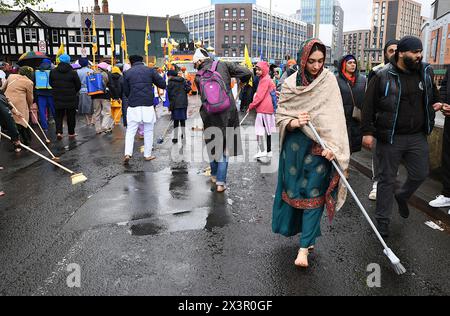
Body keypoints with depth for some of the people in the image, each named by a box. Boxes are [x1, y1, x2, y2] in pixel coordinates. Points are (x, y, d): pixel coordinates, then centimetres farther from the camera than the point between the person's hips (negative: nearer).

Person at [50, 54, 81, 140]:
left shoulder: (53, 72, -1)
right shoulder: (73, 72, -12)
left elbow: (51, 83, 10)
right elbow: (78, 85, -6)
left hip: (58, 98, 2)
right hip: (71, 99, -2)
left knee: (59, 116, 12)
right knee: (71, 116, 10)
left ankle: (59, 132, -2)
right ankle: (71, 133, 17)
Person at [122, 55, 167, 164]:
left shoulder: (127, 73, 4)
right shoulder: (150, 70, 3)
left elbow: (126, 92, 6)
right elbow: (163, 84, 1)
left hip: (133, 106, 0)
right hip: (148, 105, 0)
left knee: (130, 131, 6)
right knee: (148, 131, 10)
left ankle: (128, 154, -8)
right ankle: (148, 155, 14)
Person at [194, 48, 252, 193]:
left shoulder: (198, 76, 0)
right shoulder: (223, 65, -1)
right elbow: (247, 72, -7)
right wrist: (242, 81, 13)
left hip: (210, 115, 1)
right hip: (228, 112, 0)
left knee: (212, 146, 21)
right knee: (224, 148, 9)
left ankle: (215, 175, 37)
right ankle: (221, 182, 9)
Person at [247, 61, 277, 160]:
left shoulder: (264, 80, -13)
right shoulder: (268, 79, 16)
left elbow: (260, 96, -16)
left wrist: (251, 106, -9)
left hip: (263, 108, -10)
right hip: (269, 108, 10)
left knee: (259, 130, -10)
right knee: (268, 130, 12)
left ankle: (262, 150, -12)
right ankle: (269, 151, 18)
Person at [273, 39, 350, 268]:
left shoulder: (329, 80, -2)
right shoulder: (290, 84, 1)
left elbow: (335, 116, -10)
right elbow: (280, 117, 2)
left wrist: (332, 146, -23)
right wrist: (295, 123, -20)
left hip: (320, 146, -2)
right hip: (295, 146, 2)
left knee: (314, 193, -2)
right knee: (295, 190, 12)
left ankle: (304, 246, 3)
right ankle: (309, 234, 36)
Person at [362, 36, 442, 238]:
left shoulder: (426, 72, 5)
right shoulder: (383, 76, -9)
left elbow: (433, 94, 25)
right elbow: (369, 106, -7)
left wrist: (436, 104, 5)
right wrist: (367, 132, -10)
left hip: (417, 136, 5)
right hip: (390, 138, -4)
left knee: (421, 174, 12)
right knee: (387, 179, 5)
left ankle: (402, 196, 43)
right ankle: (383, 220, 18)